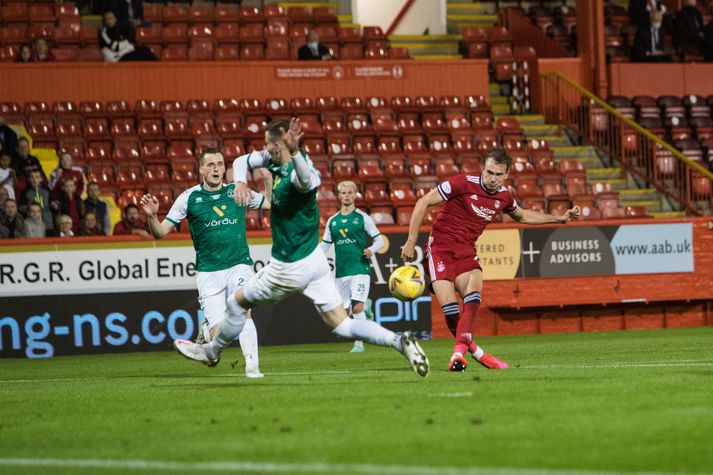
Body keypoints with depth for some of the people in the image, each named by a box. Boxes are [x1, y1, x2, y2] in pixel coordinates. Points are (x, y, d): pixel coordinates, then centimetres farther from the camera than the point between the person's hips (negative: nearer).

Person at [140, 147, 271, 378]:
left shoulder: (237, 192, 4)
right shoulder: (189, 197, -2)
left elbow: (271, 203, 20)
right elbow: (161, 232, -3)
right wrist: (152, 215, -23)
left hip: (239, 266, 1)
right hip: (208, 272, -1)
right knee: (218, 334, -7)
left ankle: (252, 365, -15)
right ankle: (206, 327, 29)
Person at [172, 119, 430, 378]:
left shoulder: (296, 175, -29)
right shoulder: (275, 160, -1)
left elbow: (306, 181, -53)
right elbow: (242, 161, 8)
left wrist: (294, 153, -73)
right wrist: (240, 182, -14)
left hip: (290, 267, -9)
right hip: (314, 258, 9)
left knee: (237, 301, 16)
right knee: (342, 325, 6)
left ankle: (212, 352, 37)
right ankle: (399, 341, -11)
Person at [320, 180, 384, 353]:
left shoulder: (362, 218, 2)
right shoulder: (332, 221, 13)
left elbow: (380, 240, 2)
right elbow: (324, 246, 18)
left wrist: (371, 249, -19)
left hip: (360, 268, -5)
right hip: (341, 272, 5)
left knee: (357, 307, -16)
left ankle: (359, 343, -8)